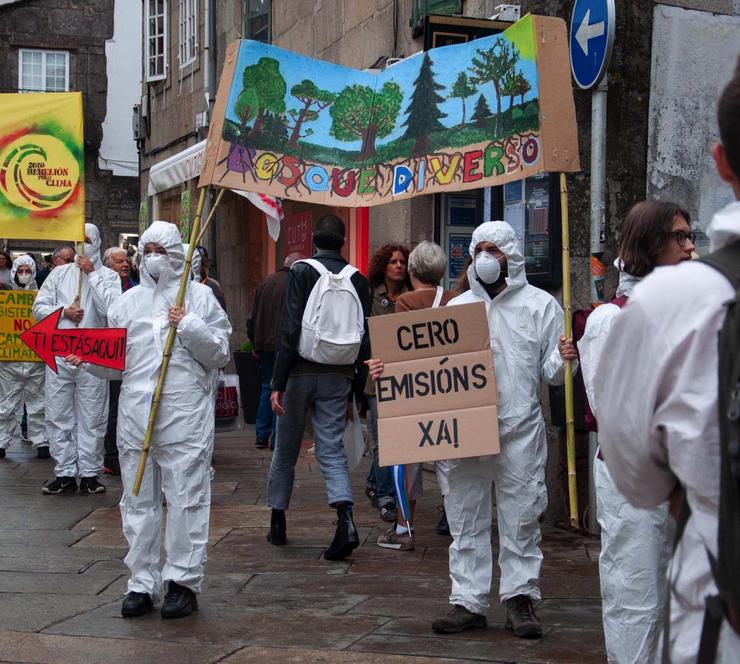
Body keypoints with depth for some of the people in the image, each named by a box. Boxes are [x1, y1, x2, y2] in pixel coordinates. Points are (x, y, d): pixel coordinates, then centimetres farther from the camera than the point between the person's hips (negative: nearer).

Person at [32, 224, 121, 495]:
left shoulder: (108, 276, 4)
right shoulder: (60, 273, 12)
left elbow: (110, 308, -13)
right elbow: (39, 307, 9)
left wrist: (92, 274, -10)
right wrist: (63, 312, -7)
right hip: (59, 353, 3)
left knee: (91, 417, 1)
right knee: (58, 416, 4)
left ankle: (89, 474, 9)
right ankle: (65, 473, 11)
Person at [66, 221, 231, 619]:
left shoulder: (199, 296, 5)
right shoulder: (129, 301, 16)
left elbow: (219, 354, 1)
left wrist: (189, 327, -11)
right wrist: (88, 358, -3)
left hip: (185, 415, -4)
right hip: (135, 413, 4)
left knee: (186, 498, -1)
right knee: (138, 501, 8)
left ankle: (183, 582, 8)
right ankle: (142, 583, 16)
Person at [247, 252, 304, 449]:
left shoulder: (265, 282, 10)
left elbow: (253, 317, 14)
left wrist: (256, 344, 19)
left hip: (264, 344, 6)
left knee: (266, 388, 15)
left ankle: (261, 435, 16)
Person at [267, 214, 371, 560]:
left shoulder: (301, 271, -6)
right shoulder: (357, 278, 4)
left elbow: (290, 329, -12)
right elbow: (365, 337, 3)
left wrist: (278, 383, -11)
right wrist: (358, 386, 9)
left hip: (301, 372, -2)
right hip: (338, 375, 2)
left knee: (286, 449, 12)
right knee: (332, 449, 3)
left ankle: (278, 522, 22)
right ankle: (345, 518, -19)